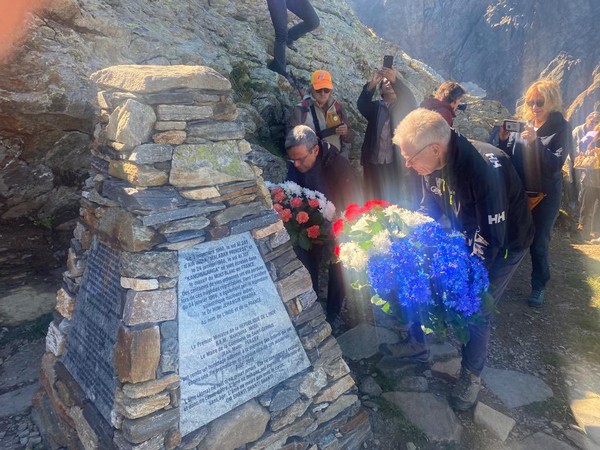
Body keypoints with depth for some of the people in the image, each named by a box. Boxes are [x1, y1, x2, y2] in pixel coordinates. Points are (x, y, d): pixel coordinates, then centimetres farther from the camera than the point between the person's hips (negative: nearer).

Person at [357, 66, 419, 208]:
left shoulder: (404, 106, 11)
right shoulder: (375, 106, 14)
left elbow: (411, 101, -11)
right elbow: (361, 104, -5)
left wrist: (396, 80, -24)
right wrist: (372, 84, -21)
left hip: (396, 163, -1)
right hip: (374, 163, 2)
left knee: (394, 201, -3)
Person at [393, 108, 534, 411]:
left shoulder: (485, 168, -38)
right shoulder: (435, 163, -15)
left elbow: (491, 240, -34)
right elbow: (429, 209, 1)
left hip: (503, 245, -6)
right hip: (467, 236, 7)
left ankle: (472, 375, 19)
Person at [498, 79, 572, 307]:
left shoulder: (561, 127, -7)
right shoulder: (521, 123, 1)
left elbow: (556, 164, -17)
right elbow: (508, 158, 3)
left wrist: (535, 141, -28)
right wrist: (504, 140, -17)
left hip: (545, 195, -2)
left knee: (538, 243, 4)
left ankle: (538, 287, 22)